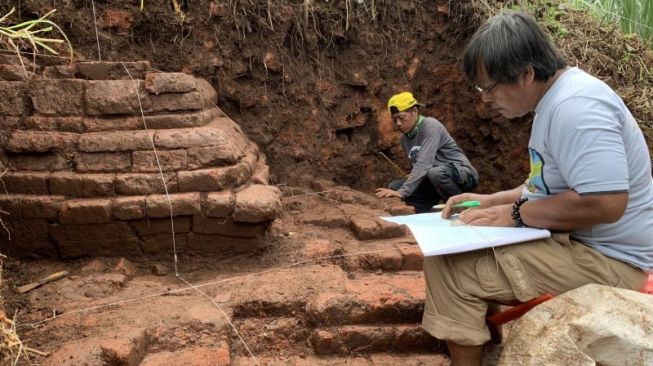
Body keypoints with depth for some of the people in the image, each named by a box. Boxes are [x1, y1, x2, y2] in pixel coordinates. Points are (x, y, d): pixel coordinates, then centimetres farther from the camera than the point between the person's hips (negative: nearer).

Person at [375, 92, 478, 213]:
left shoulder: (430, 126, -19)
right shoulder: (404, 138, 6)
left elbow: (424, 164, -30)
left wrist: (402, 192, -37)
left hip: (462, 173, -7)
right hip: (434, 180, 7)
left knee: (436, 173, -40)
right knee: (394, 187, -5)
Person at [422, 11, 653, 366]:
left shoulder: (575, 106, -23)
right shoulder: (555, 99, 10)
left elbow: (605, 203, -32)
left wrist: (515, 213, -20)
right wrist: (490, 201, 7)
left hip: (605, 260, -11)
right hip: (573, 241, 11)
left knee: (446, 264, -19)